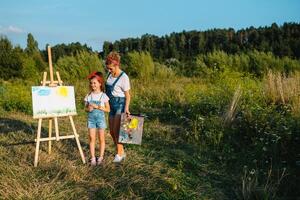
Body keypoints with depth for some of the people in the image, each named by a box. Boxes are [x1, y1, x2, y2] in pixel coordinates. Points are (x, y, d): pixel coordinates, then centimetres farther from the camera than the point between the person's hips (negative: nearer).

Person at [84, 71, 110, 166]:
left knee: (101, 139, 5)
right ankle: (93, 158, 8)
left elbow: (108, 109, -5)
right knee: (92, 138, 1)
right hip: (91, 118, 2)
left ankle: (101, 157, 17)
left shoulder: (103, 96, -5)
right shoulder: (88, 96, 3)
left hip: (100, 118, -2)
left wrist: (97, 107, -16)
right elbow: (86, 108, 9)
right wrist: (88, 109, -14)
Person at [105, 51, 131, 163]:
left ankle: (119, 154, 8)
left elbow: (127, 95, -12)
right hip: (112, 105, 8)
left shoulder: (124, 77, -14)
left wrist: (126, 108, -23)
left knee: (116, 131, -8)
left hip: (120, 104, -8)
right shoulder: (110, 74, 6)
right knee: (112, 132, 10)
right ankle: (122, 152, 24)